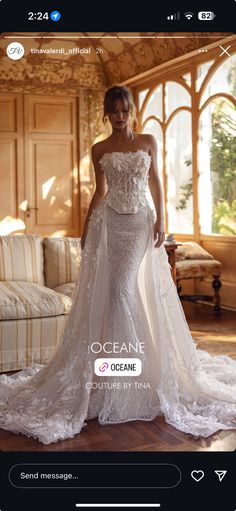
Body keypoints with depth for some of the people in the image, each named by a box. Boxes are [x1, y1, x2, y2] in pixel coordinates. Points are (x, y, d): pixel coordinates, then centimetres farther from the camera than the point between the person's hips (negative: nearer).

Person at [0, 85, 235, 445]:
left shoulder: (148, 142, 8)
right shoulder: (100, 150, 8)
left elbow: (155, 182, 9)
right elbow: (100, 191, 12)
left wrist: (160, 220, -2)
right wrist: (86, 228, 9)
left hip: (141, 222, -1)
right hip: (109, 222, 1)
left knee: (124, 288, -9)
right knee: (107, 290, -3)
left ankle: (134, 359, 5)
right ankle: (119, 355, 11)